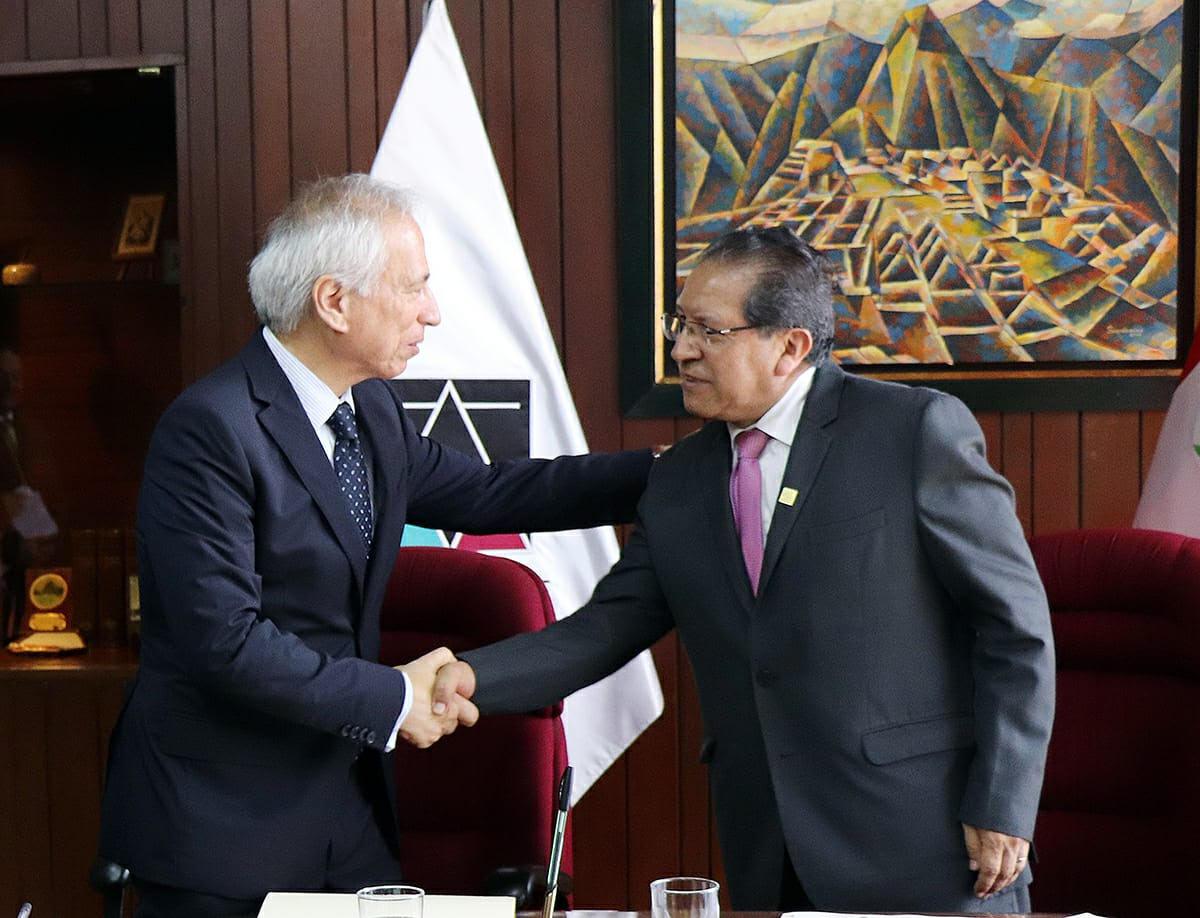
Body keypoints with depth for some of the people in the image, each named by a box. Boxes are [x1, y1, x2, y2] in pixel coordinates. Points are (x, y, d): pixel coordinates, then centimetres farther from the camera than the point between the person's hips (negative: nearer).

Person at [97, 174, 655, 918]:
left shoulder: (373, 409, 5)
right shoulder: (212, 429, -21)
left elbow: (481, 496, 13)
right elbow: (224, 638, -24)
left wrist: (658, 472, 8)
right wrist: (391, 700, -17)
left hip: (346, 800, 7)